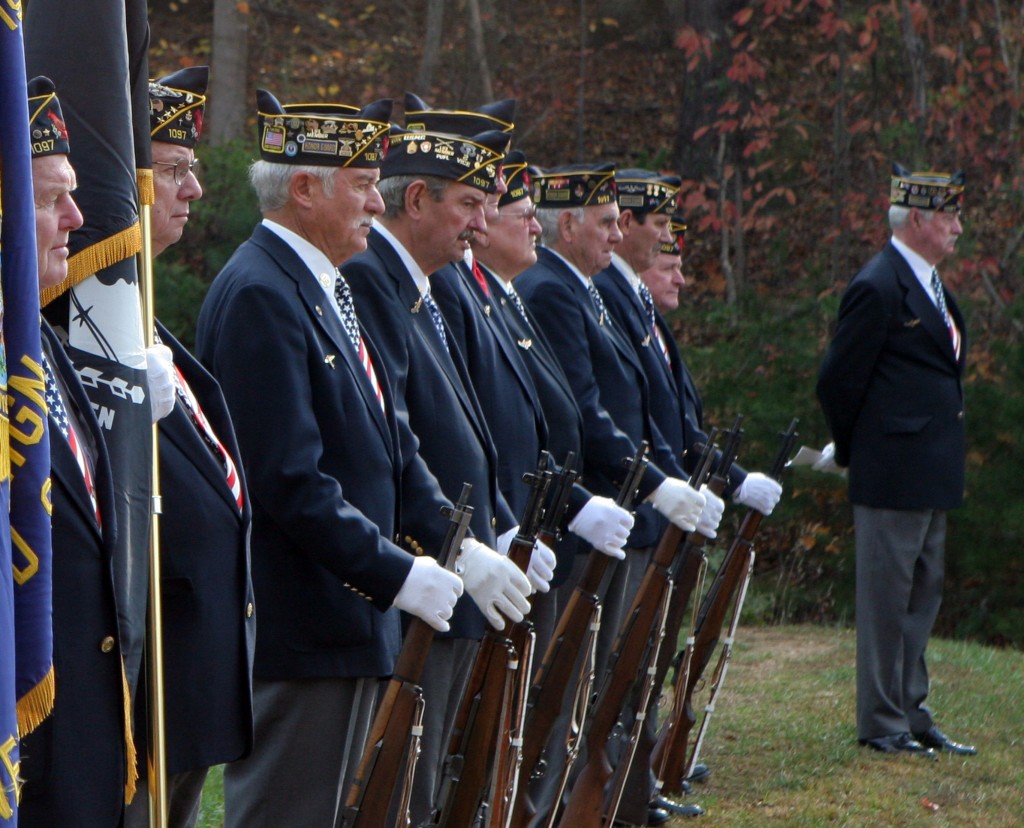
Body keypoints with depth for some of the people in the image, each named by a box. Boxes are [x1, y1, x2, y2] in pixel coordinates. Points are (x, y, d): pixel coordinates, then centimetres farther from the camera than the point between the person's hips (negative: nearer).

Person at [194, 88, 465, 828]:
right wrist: (396, 573, -23)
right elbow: (291, 480, -23)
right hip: (298, 629, -10)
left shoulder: (327, 289, 16)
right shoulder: (258, 296, -17)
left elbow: (390, 447, 17)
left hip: (353, 620, 10)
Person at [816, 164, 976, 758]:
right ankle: (882, 724, 3)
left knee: (922, 596, 14)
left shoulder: (932, 285, 16)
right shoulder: (878, 288, -15)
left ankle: (913, 716, 22)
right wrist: (850, 450, -1)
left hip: (932, 474, 10)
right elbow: (839, 381, -14)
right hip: (893, 473, -10)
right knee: (887, 594, -3)